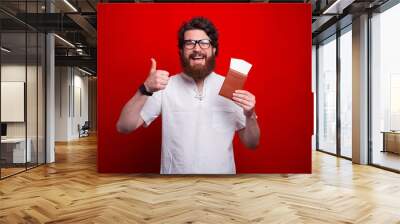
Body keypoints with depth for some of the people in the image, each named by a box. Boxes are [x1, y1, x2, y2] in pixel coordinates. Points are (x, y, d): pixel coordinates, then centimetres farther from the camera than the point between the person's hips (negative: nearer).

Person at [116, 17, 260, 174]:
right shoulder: (165, 87, -9)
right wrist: (146, 89, -27)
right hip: (175, 171, 0)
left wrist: (250, 116, -22)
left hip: (222, 171, 1)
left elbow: (251, 144, -3)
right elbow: (124, 127, -14)